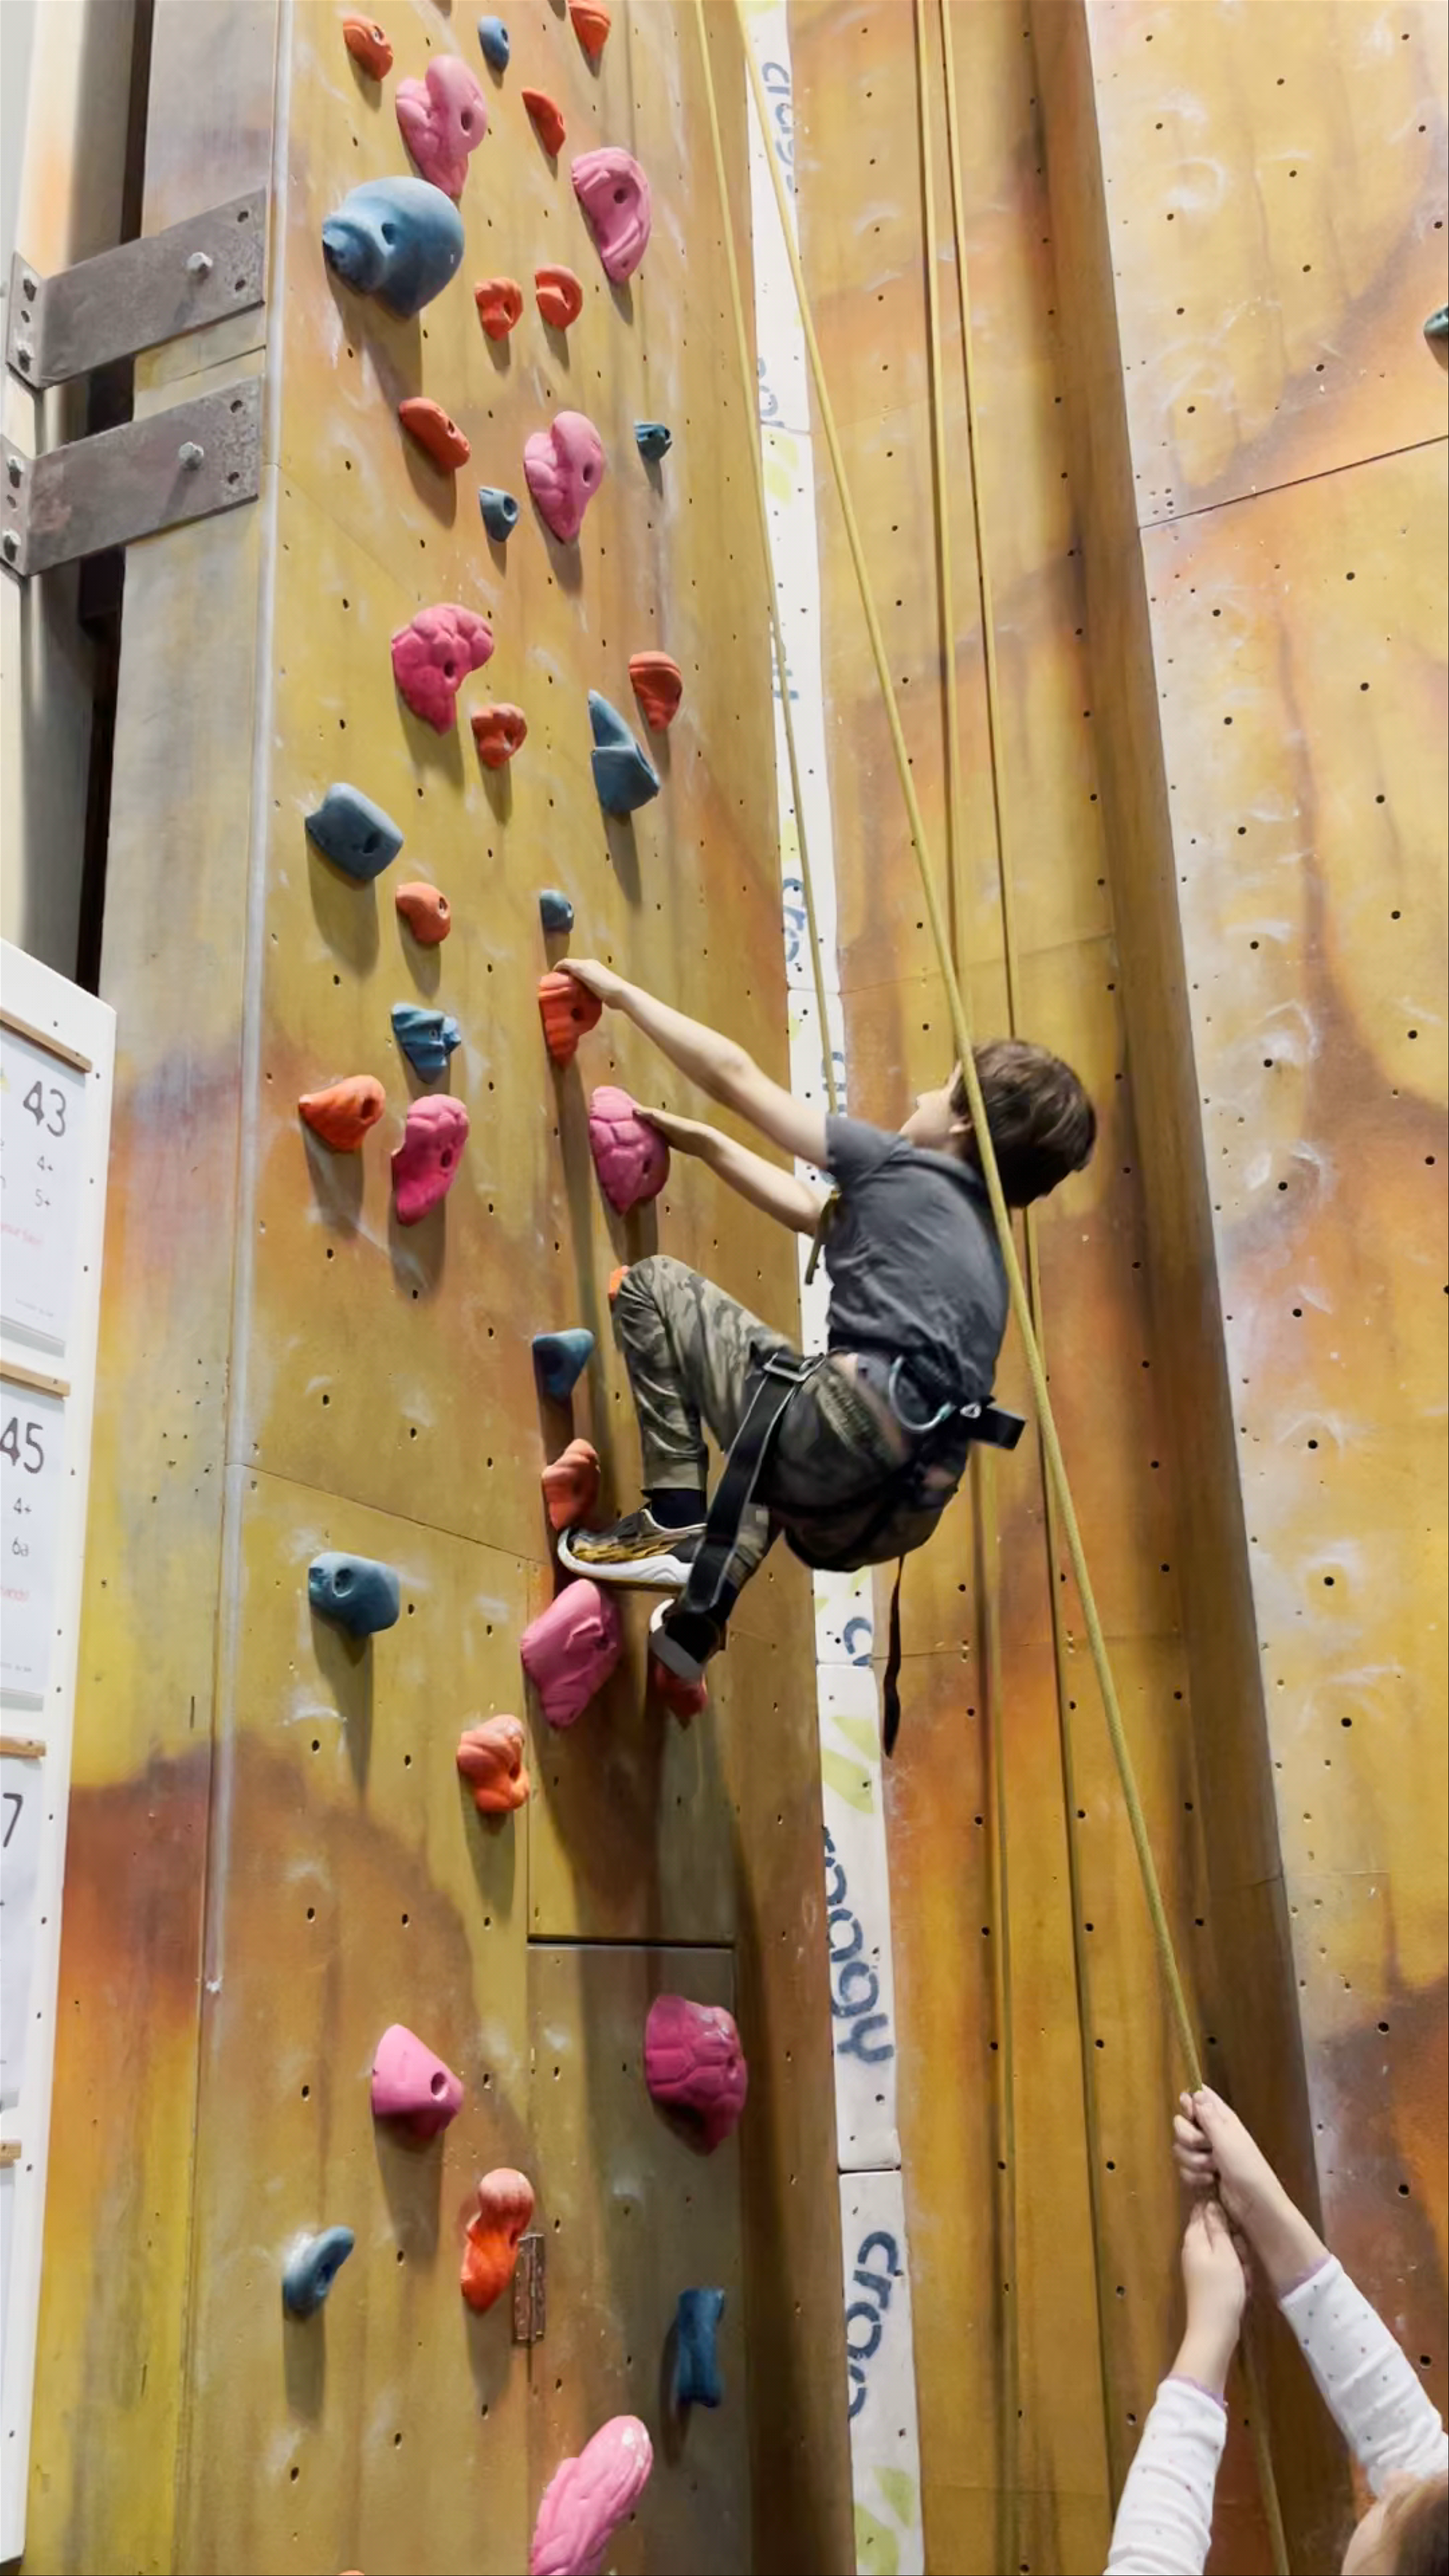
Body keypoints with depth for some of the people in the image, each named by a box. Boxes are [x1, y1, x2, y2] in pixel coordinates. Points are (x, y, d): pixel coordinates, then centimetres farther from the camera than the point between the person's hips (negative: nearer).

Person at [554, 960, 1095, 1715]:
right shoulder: (973, 1228, 26)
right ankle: (701, 1611, 28)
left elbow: (735, 1075, 6)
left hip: (836, 1446, -9)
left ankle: (675, 1524, 1)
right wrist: (702, 1143, 41)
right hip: (895, 1510, 9)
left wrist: (622, 992, 17)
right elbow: (809, 1209, 37)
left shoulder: (901, 1168, 4)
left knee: (655, 1285, 7)